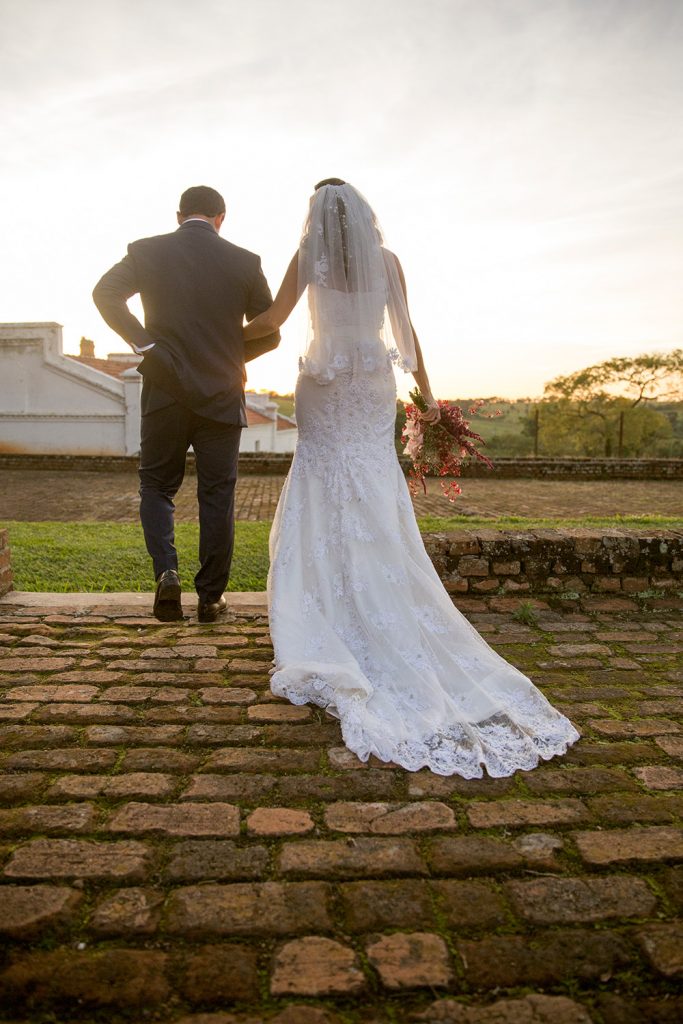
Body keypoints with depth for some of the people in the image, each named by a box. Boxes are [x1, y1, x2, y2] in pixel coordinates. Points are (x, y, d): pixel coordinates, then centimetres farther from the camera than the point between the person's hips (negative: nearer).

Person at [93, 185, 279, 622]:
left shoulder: (147, 251, 2)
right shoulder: (245, 261, 1)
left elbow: (105, 294, -12)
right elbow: (269, 334, 2)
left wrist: (144, 343, -7)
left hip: (165, 393, 0)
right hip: (222, 394, 0)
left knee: (157, 486, 15)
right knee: (217, 496, 8)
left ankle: (166, 571, -5)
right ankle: (211, 596, 15)